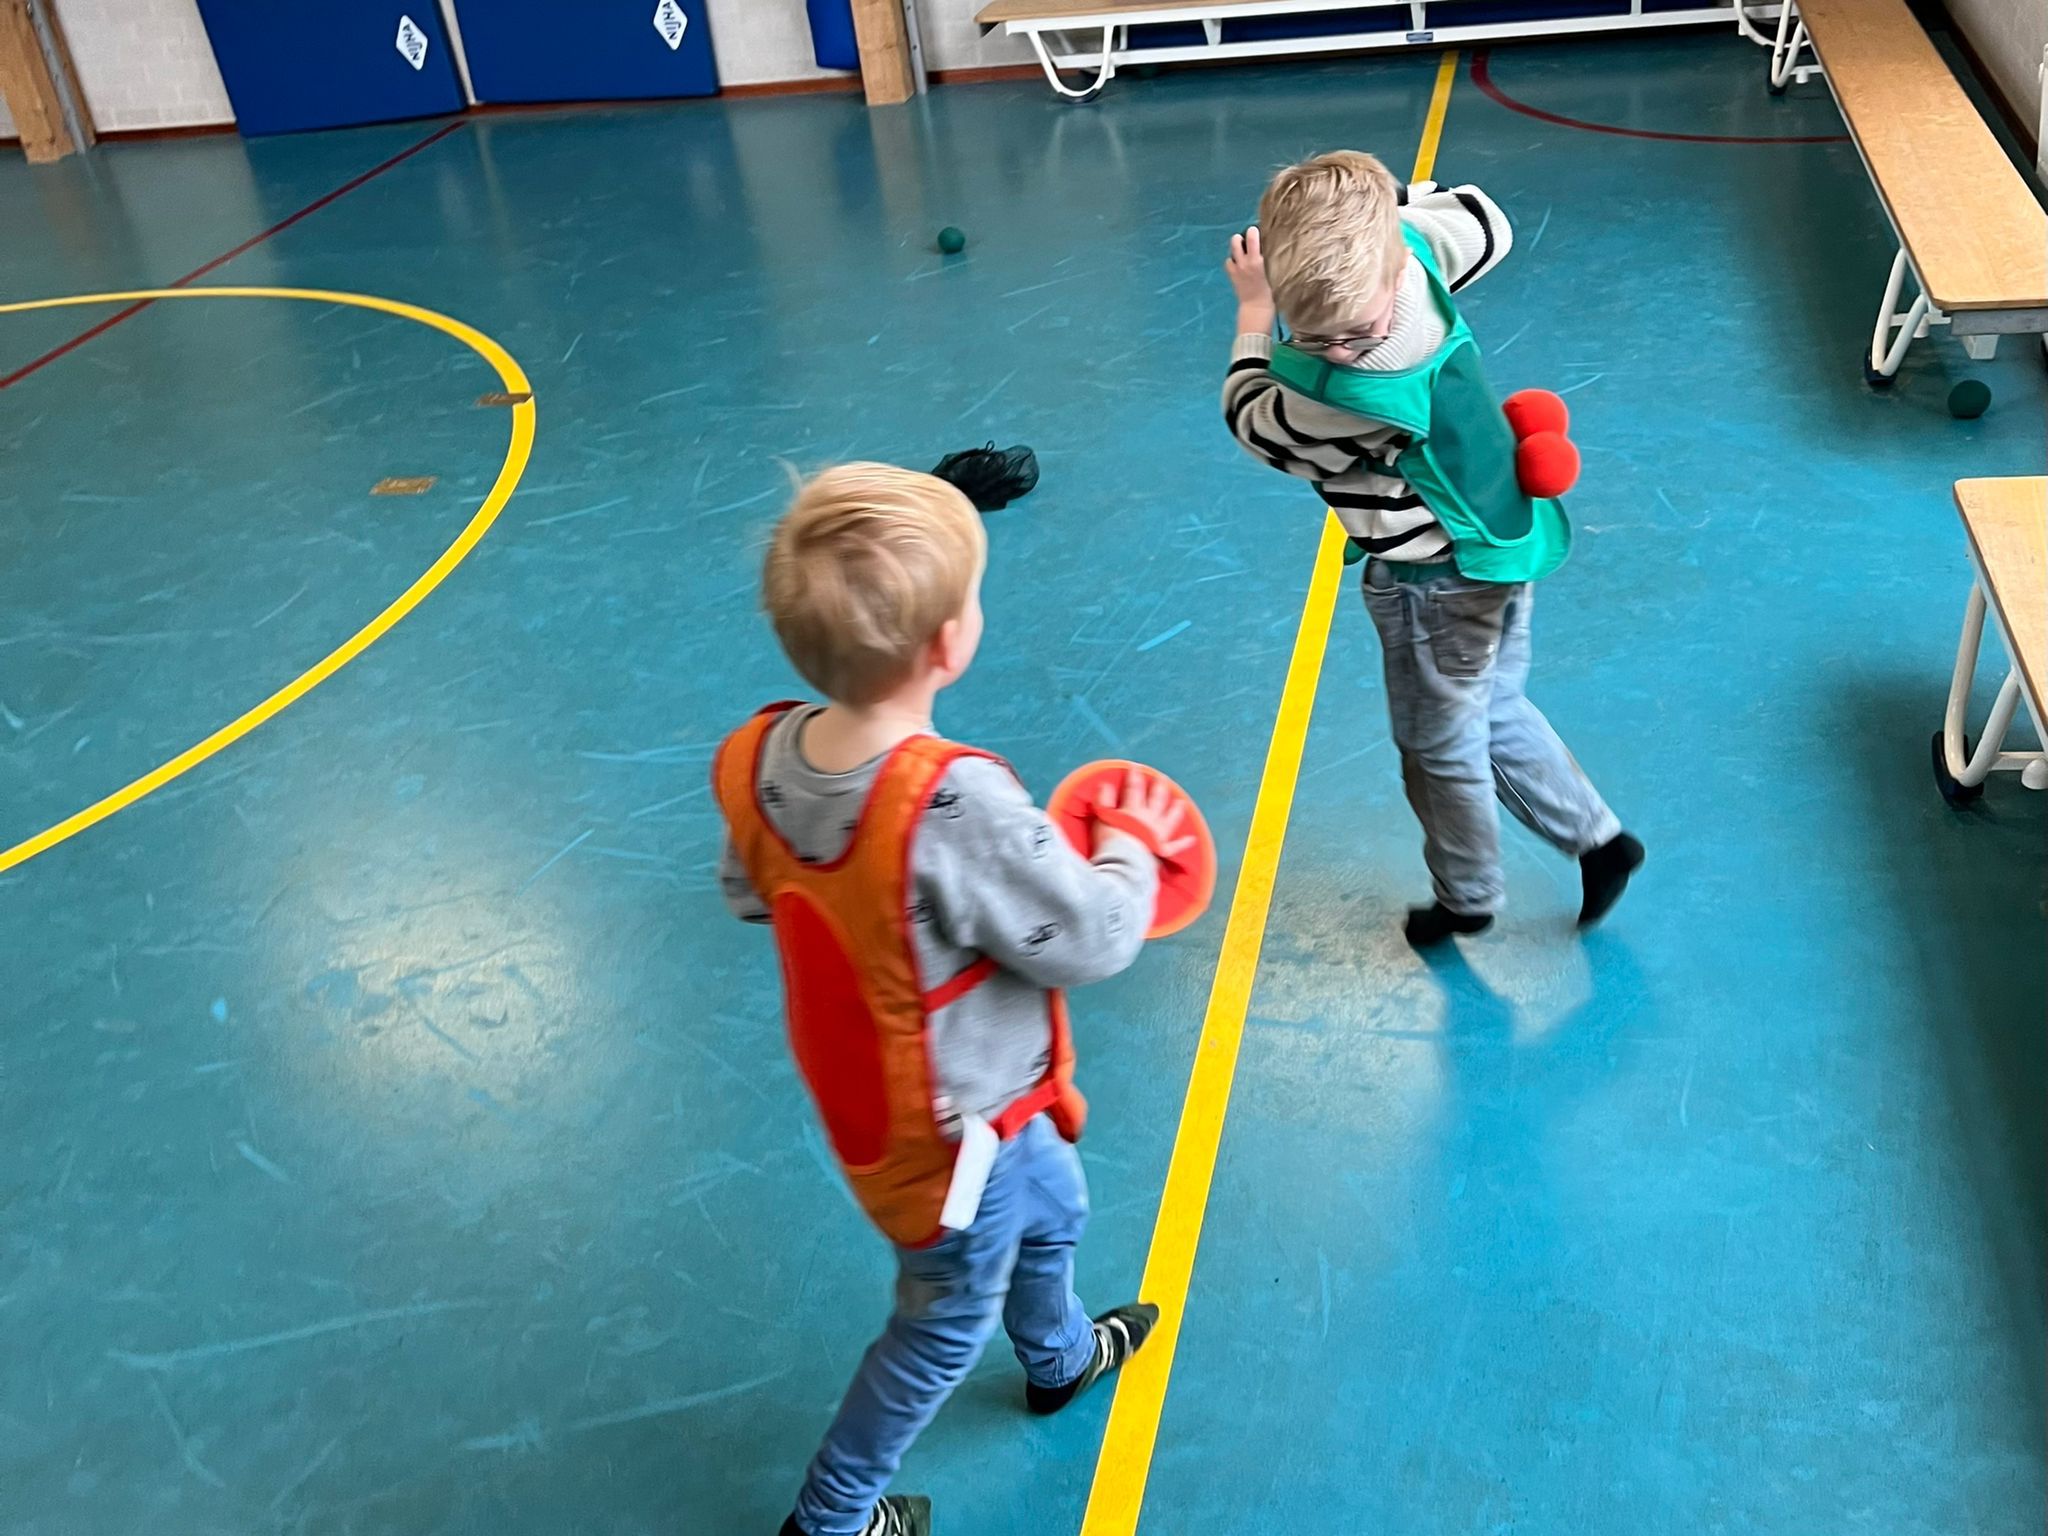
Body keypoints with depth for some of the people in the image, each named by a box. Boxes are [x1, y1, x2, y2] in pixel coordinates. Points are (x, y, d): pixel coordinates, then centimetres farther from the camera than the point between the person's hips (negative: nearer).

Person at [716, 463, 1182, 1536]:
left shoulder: (757, 762, -18)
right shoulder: (955, 805, -41)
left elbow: (749, 896, 1)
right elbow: (1092, 941, -27)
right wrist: (1134, 838, -9)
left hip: (872, 1097, 7)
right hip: (952, 1140, -7)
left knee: (1052, 1214, 34)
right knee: (945, 1328, 21)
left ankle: (1060, 1357, 63)